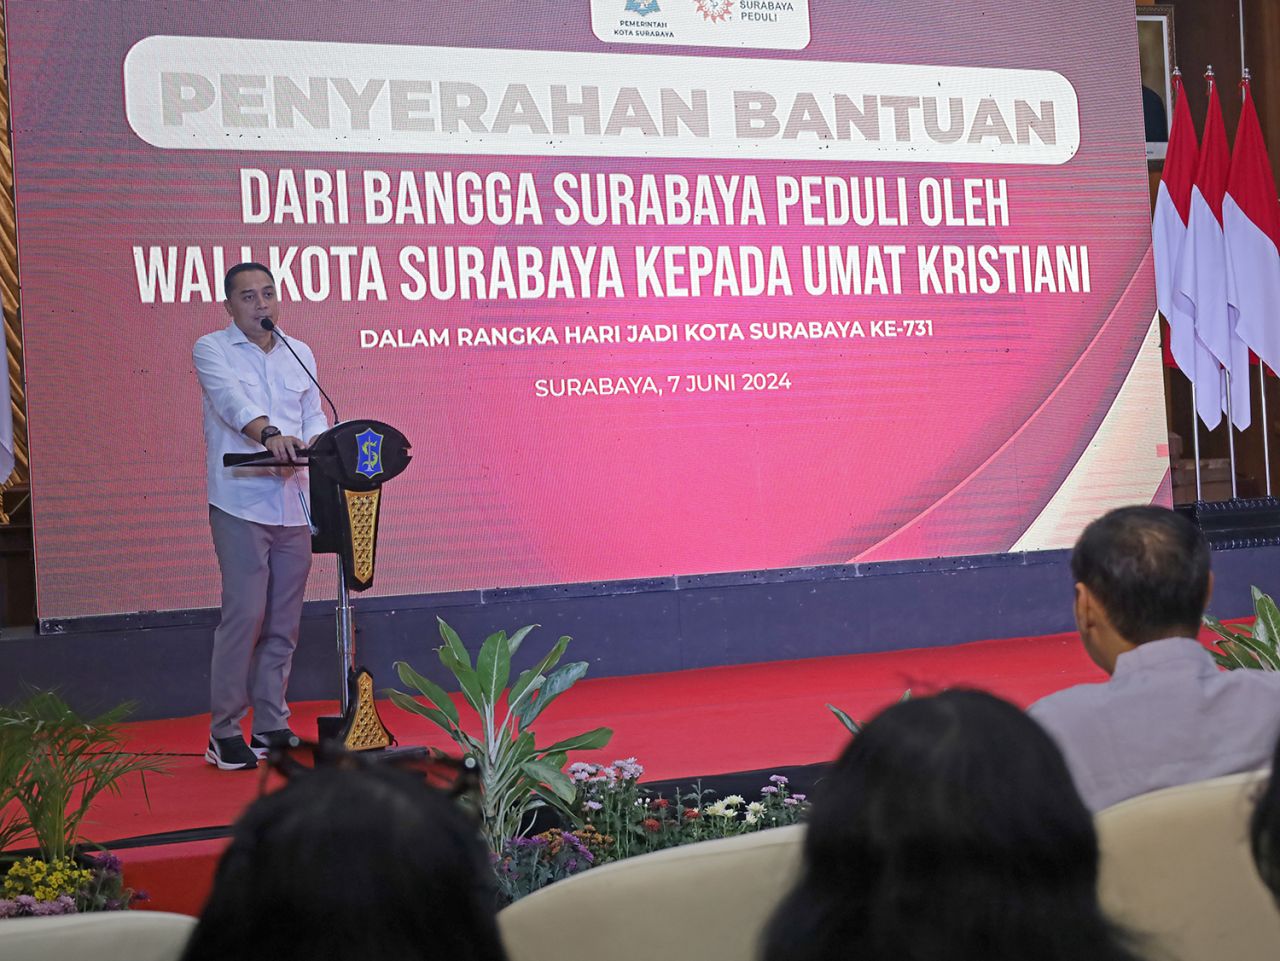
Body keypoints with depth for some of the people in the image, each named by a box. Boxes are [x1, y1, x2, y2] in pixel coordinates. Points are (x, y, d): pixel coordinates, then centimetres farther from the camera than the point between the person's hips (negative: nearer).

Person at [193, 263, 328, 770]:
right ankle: (223, 733, -1)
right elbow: (232, 399, -21)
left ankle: (272, 724, 19)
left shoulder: (300, 354, 15)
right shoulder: (211, 349, -2)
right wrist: (269, 433, -39)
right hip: (240, 504, -5)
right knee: (244, 616, -10)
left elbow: (314, 415, 13)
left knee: (284, 622, 8)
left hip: (293, 504, 5)